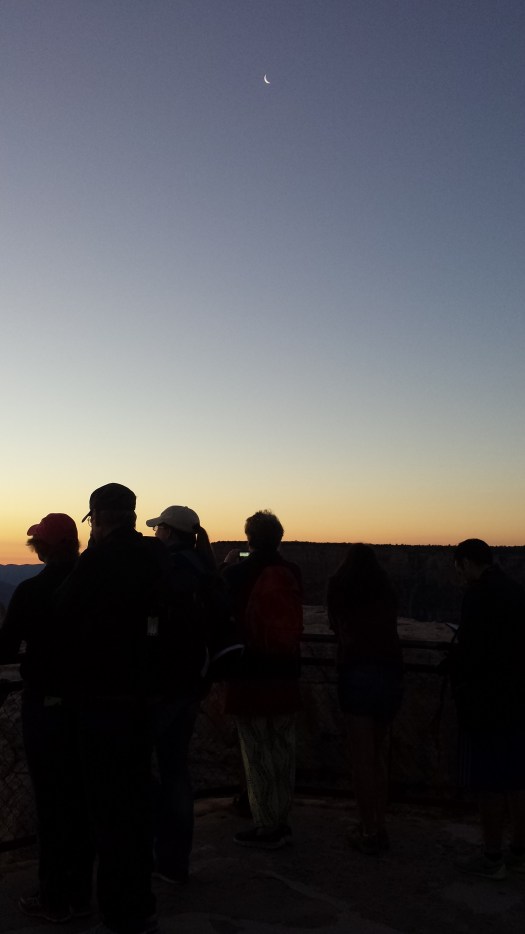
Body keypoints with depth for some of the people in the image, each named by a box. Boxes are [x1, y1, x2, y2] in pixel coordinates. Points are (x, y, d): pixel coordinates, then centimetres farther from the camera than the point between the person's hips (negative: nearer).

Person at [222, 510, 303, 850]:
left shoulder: (237, 573, -14)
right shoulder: (292, 572, -2)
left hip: (250, 674, -4)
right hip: (286, 673, 5)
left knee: (257, 752, 4)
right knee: (283, 749, 15)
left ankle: (267, 827, 11)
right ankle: (282, 820, 26)